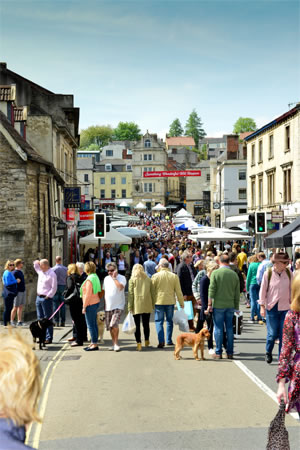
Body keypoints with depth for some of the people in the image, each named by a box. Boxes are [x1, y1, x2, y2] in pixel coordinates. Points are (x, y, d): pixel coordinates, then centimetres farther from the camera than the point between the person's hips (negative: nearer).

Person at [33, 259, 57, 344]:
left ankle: (49, 338, 0)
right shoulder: (40, 271, 11)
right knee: (40, 318, 11)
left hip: (46, 298, -8)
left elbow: (54, 288, -16)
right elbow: (35, 265, 30)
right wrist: (36, 263, 10)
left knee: (47, 319, -4)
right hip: (38, 297, 8)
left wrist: (48, 296, -18)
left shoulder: (52, 274, -13)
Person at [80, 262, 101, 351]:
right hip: (96, 302, 10)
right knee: (94, 324, 14)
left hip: (90, 304, -10)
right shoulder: (95, 277, 10)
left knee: (90, 325, -5)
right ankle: (93, 343, 20)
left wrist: (84, 306, -12)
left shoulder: (89, 280, -18)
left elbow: (88, 295, -19)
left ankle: (95, 344, -2)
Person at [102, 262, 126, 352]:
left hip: (118, 306, -6)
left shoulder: (121, 278, -5)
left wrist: (114, 277, -16)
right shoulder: (106, 279, 12)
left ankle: (116, 343, -4)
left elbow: (120, 287, -24)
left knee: (114, 325, -18)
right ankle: (113, 343, 21)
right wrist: (105, 304, 18)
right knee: (109, 326, 8)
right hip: (108, 307, 6)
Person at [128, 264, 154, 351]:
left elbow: (130, 294, -6)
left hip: (136, 306, -3)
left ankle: (139, 343, -4)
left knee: (137, 325, 1)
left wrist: (130, 307, -4)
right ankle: (146, 341, 25)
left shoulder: (132, 280, -3)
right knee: (146, 324, 14)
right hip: (147, 306, 3)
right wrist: (153, 305, 12)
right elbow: (151, 292, 7)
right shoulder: (148, 279, 6)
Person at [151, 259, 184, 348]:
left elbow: (152, 291, 0)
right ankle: (169, 341, 18)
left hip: (159, 301, -2)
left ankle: (161, 341, -8)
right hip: (170, 302, 2)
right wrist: (181, 302, 11)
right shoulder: (174, 276, -2)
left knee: (159, 321, 4)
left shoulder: (155, 276, -6)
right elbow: (178, 291, 2)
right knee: (169, 321, 15)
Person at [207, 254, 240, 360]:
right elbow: (237, 293, 7)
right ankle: (230, 352, 14)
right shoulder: (234, 274, 4)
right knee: (229, 328, 10)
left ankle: (218, 352, 5)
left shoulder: (215, 273, -6)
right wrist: (236, 306, 14)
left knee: (218, 328, 2)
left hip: (218, 305, -3)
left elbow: (212, 290, -9)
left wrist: (209, 304, -4)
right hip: (230, 305, 3)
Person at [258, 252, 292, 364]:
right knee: (272, 334, 1)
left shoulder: (289, 273, 1)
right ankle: (268, 352, 28)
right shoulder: (268, 274, -6)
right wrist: (262, 306, -3)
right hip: (272, 307, -2)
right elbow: (263, 291, -1)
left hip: (285, 307, 2)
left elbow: (292, 289, 11)